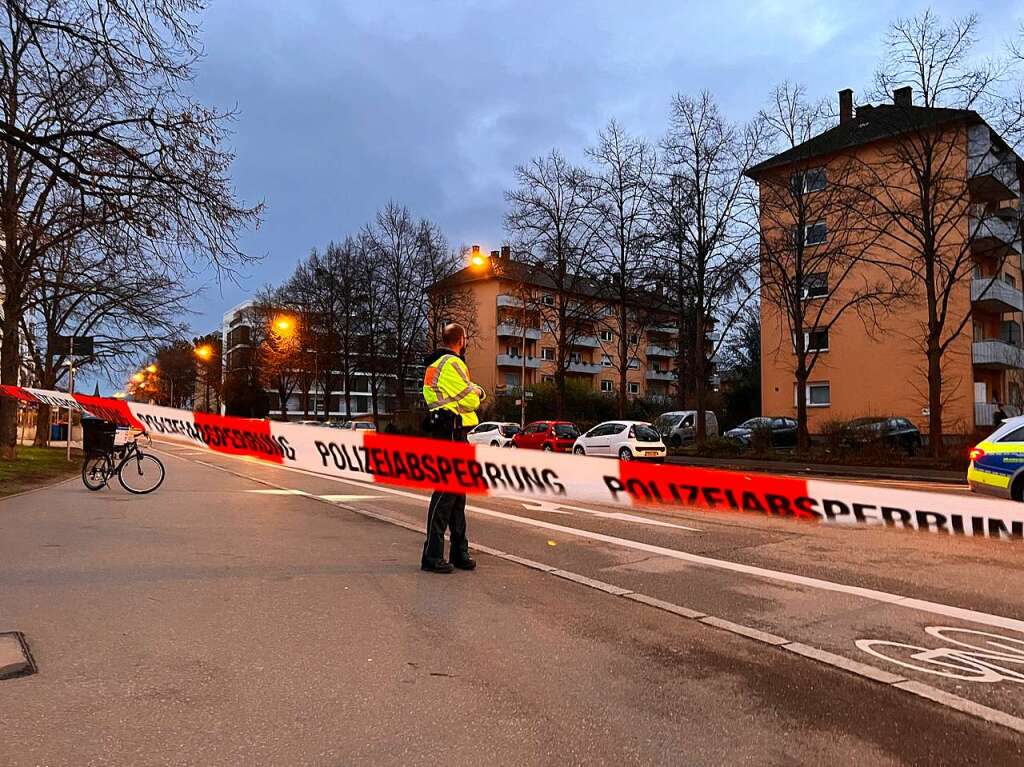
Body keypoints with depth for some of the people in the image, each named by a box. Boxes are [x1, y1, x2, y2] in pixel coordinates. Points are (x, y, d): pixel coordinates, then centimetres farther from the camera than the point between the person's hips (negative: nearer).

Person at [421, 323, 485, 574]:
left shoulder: (434, 364, 21)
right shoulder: (452, 363, -12)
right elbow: (470, 400, -14)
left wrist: (472, 391, 5)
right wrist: (477, 392, 6)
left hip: (448, 432, 11)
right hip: (453, 432, -11)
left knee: (457, 495, 14)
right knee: (446, 492, -8)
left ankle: (459, 553, 22)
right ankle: (432, 555, -4)